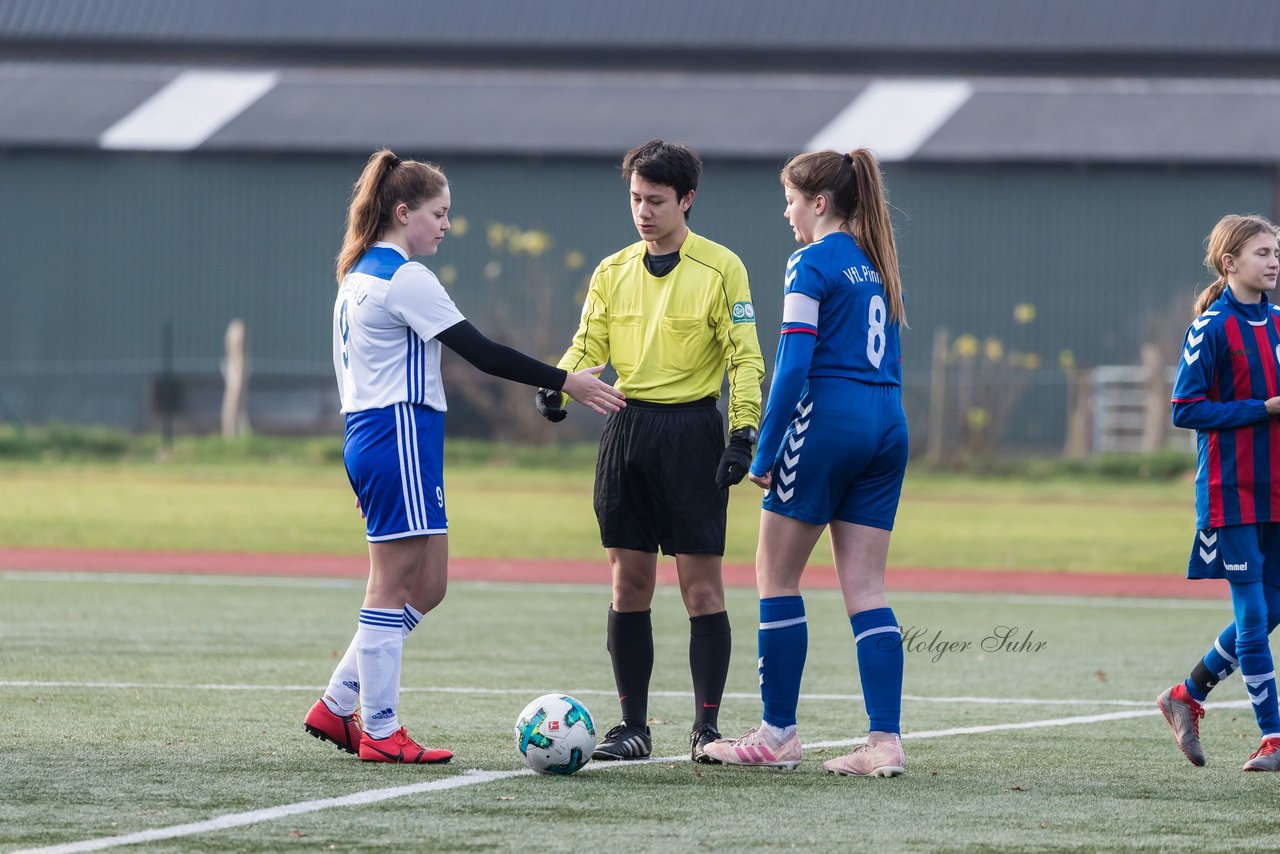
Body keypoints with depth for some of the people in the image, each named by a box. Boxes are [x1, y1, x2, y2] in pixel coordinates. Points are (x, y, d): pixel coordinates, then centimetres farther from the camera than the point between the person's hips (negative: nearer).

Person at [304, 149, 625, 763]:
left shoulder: (358, 275, 16)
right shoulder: (404, 279, -13)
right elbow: (481, 352, -17)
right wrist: (567, 383, -14)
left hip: (366, 432, 10)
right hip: (399, 437, -10)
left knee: (426, 586, 11)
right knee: (394, 586, -4)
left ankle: (336, 707, 13)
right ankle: (380, 732, 0)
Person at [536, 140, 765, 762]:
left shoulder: (721, 269, -2)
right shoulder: (612, 272, 11)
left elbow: (745, 358, -5)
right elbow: (588, 347, 7)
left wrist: (743, 434, -16)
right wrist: (558, 386, -14)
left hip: (691, 431, -4)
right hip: (628, 427, 4)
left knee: (701, 583, -4)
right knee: (628, 581, 4)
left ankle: (706, 726, 2)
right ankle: (633, 726, 10)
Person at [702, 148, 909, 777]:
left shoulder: (812, 264, -8)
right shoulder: (878, 265, 17)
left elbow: (794, 364, -14)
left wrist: (764, 452, -11)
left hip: (828, 419, -7)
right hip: (887, 427, 7)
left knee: (777, 576, 4)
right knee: (865, 588, 5)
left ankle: (778, 734, 6)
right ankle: (885, 741, -4)